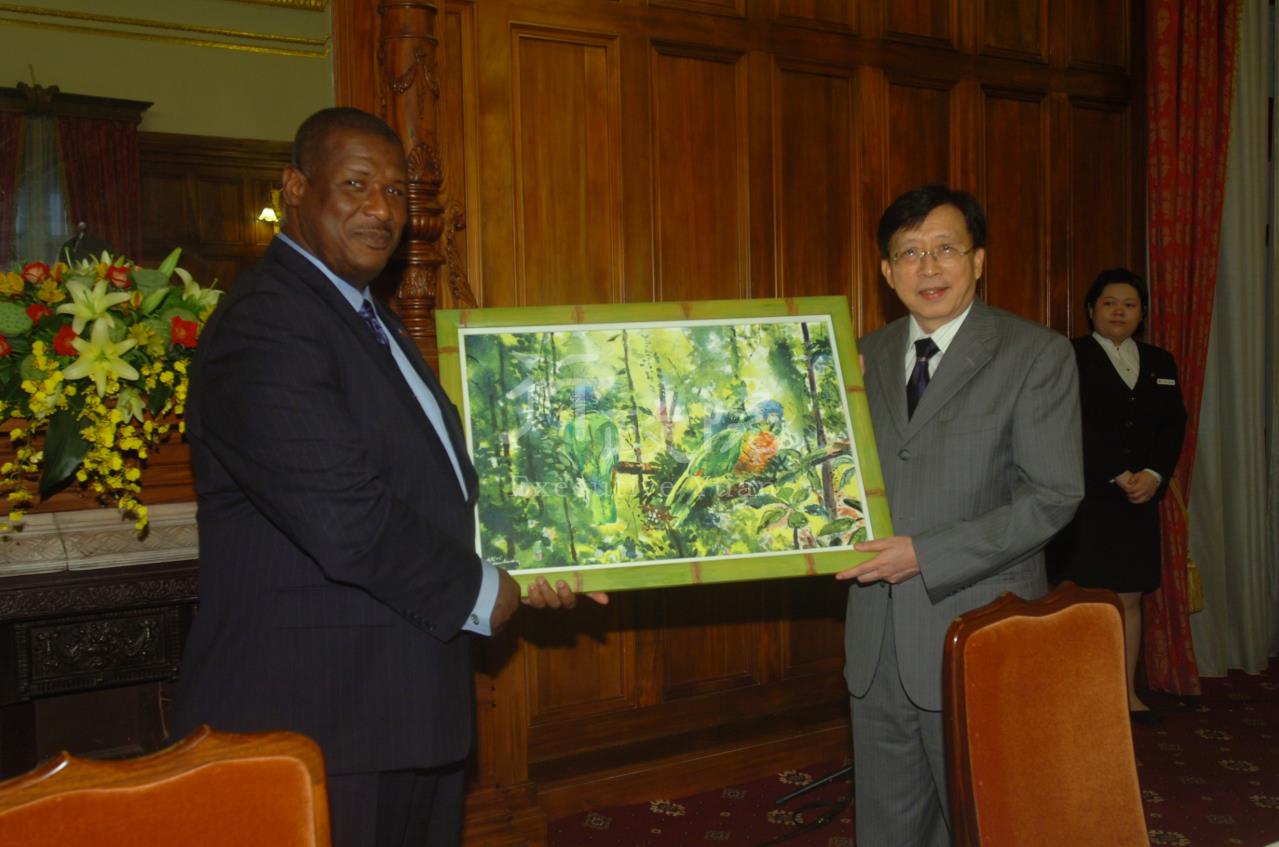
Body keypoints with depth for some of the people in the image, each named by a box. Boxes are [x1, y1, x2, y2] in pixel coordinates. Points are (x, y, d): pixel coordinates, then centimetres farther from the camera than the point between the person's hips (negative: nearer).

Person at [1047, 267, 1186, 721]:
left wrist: (1154, 475, -7)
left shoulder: (1160, 363, 16)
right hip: (1085, 497, -5)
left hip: (1140, 498, 5)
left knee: (1130, 598, 8)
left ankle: (1128, 691, 17)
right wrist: (1118, 476, -14)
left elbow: (1174, 425, 10)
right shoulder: (1071, 357, -1)